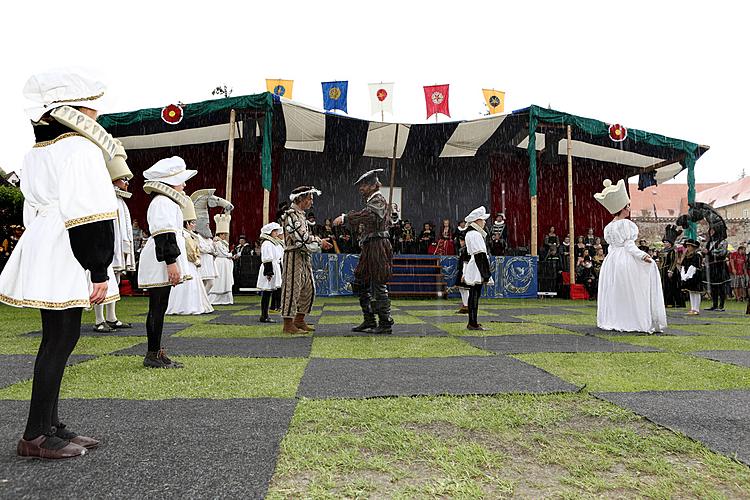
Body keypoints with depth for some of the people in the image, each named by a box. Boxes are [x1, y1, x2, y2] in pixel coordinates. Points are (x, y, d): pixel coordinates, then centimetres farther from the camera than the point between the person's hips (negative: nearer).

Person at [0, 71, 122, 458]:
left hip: (43, 255, 10)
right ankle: (35, 436, 6)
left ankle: (51, 425, 21)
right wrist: (99, 271, -18)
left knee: (57, 339, 13)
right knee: (61, 340, -3)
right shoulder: (80, 148, -12)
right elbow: (90, 217, -20)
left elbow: (35, 209, 20)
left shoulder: (38, 151, 18)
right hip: (66, 261, -10)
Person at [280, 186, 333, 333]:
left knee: (308, 289, 13)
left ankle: (299, 321, 24)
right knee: (292, 289, -6)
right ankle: (288, 325, 1)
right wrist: (319, 242, -12)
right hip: (293, 256, -10)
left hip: (304, 257, 10)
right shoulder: (290, 215, -12)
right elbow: (300, 238, -21)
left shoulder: (301, 215, 19)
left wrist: (320, 241, 6)